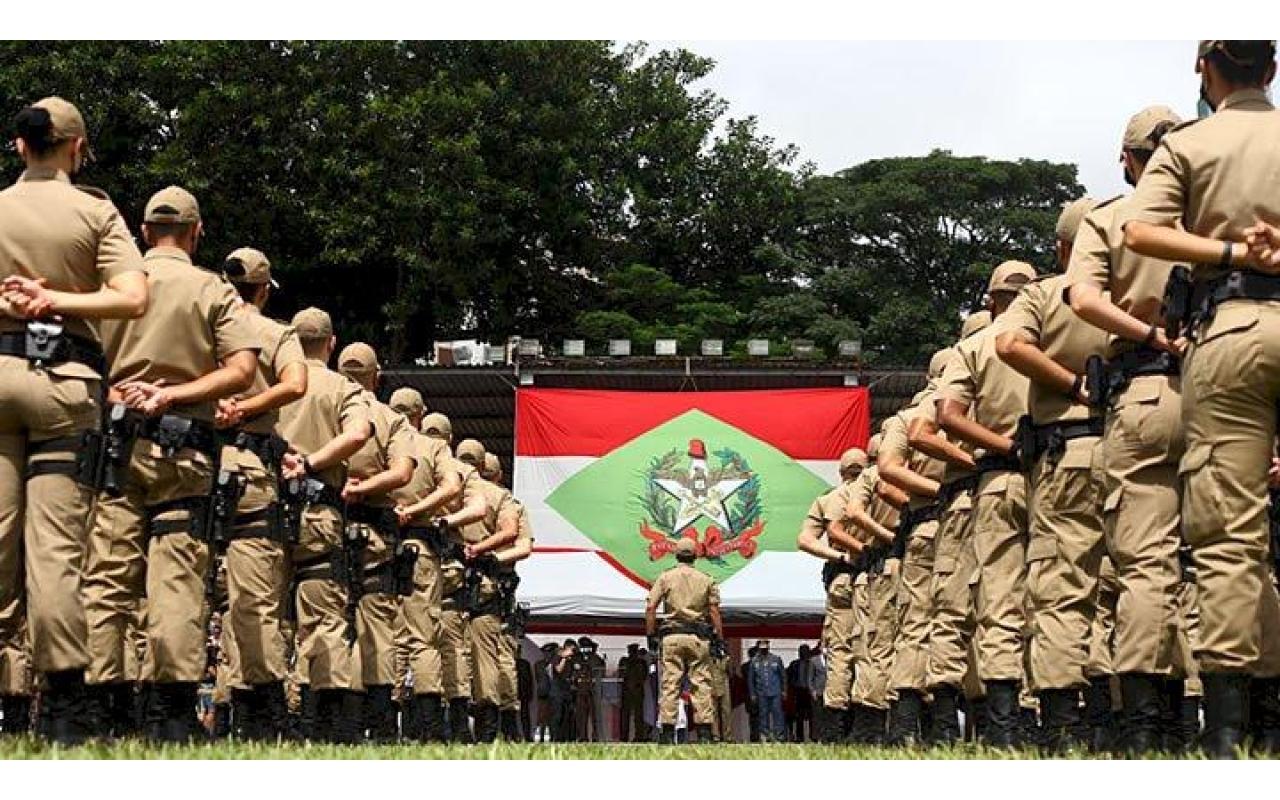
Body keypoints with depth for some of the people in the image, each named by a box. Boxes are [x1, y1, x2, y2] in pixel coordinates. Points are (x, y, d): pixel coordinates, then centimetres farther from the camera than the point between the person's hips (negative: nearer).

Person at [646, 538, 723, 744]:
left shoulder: (665, 578, 6)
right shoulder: (706, 580, 8)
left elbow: (650, 607, -2)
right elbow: (714, 612, 4)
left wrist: (651, 634, 3)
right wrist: (720, 638, 6)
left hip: (672, 635, 0)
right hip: (698, 636, 0)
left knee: (670, 684, -1)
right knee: (701, 684, 1)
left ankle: (667, 733, -5)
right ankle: (704, 732, -4)